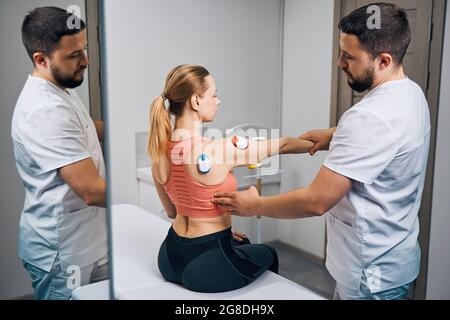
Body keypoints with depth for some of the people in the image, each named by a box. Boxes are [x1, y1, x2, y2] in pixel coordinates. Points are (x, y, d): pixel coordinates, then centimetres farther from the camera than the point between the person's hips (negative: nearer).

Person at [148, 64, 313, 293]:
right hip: (206, 266, -6)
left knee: (242, 243, 35)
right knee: (268, 255, 26)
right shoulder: (217, 150, -25)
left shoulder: (160, 152, -4)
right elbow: (281, 145, -10)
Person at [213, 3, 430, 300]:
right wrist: (336, 135, 8)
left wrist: (254, 205, -13)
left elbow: (316, 201, -28)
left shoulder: (370, 116, -30)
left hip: (372, 274, -9)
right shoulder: (412, 93, 1)